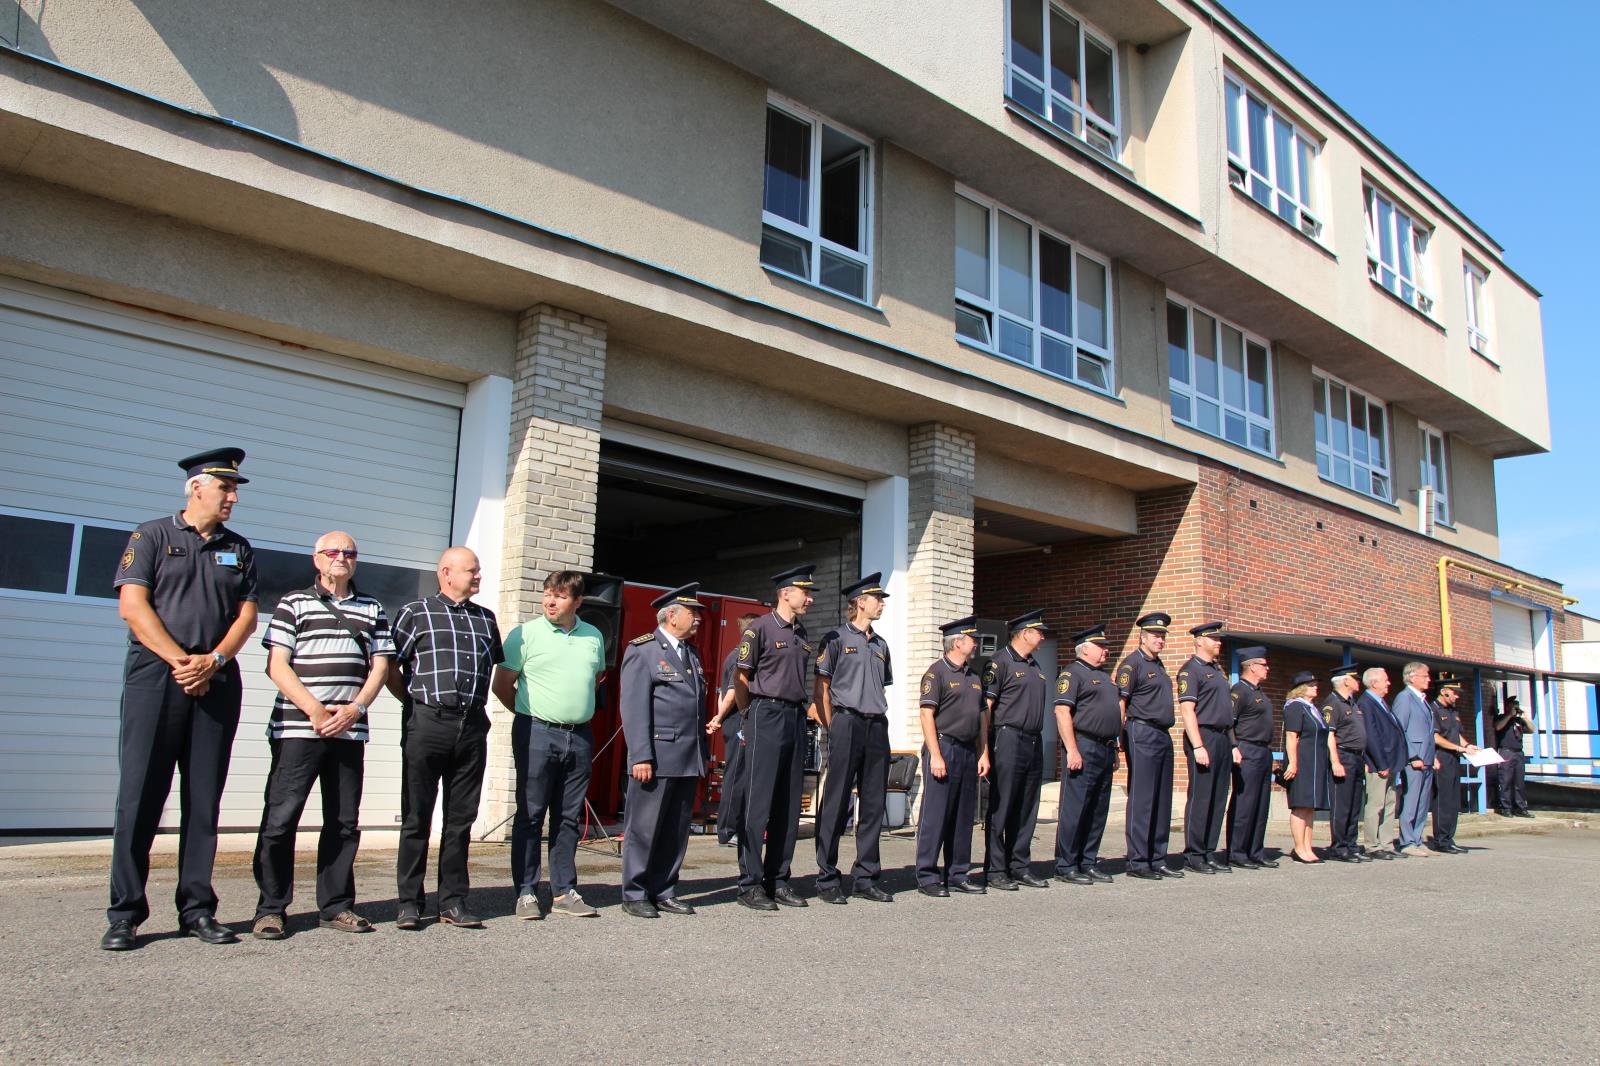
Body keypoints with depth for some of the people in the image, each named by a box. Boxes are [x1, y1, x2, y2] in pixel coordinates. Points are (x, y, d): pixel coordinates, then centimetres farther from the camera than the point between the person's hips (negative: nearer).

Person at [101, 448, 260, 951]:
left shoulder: (239, 549, 16)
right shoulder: (152, 536, 6)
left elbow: (247, 614, 9)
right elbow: (132, 605, -4)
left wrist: (212, 661, -7)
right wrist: (179, 660, -11)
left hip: (217, 681, 3)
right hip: (155, 676, -3)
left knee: (205, 799, 4)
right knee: (140, 795, -4)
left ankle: (197, 910, 9)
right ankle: (125, 914, 4)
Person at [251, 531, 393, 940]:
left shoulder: (372, 610, 16)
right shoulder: (294, 603, 7)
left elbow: (380, 666, 12)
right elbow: (277, 665, 0)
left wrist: (354, 710, -5)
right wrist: (314, 710, -11)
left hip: (350, 731, 3)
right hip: (297, 728, -3)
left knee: (344, 821, 7)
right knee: (280, 817, -5)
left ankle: (336, 906, 15)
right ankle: (270, 909, 5)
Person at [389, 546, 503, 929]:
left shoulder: (486, 618, 16)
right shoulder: (416, 612, 3)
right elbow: (390, 667, 1)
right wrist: (417, 704, 1)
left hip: (473, 727, 4)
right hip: (427, 725, -4)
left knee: (461, 819, 8)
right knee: (417, 818, 3)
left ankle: (453, 901, 16)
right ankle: (409, 902, 11)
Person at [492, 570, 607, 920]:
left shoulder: (593, 637, 9)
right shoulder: (525, 634, -4)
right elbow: (502, 685, 1)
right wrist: (530, 714, 3)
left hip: (580, 737, 4)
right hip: (537, 734, -4)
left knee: (569, 818, 9)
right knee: (530, 815, 1)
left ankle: (564, 893, 17)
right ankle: (526, 894, 9)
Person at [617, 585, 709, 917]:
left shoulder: (692, 653, 19)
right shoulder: (642, 650, -4)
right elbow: (634, 707, -11)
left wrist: (704, 752, 14)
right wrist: (641, 756, -17)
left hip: (689, 760, 7)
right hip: (656, 756, -7)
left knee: (677, 830, 10)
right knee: (644, 828, 1)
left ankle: (663, 891, 20)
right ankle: (635, 895, 11)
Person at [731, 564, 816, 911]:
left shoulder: (801, 633, 15)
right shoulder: (760, 628, -6)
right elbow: (741, 680, -4)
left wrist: (800, 713, 16)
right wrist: (751, 717, 2)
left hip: (795, 718, 7)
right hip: (767, 717, -7)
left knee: (789, 806, 9)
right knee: (758, 804, -5)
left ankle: (778, 881, 16)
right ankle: (750, 885, 1)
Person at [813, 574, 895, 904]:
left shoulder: (880, 645, 18)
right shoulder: (837, 639, 1)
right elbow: (821, 689, -1)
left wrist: (879, 719, 13)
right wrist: (832, 727, -6)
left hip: (877, 727, 6)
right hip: (847, 724, -6)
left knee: (874, 804, 7)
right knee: (836, 805, -4)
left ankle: (866, 878, 15)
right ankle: (828, 880, 3)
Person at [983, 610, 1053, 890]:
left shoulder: (1035, 666, 19)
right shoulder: (1000, 662, -7)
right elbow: (986, 705, -12)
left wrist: (1035, 737, 19)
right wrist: (985, 747, -16)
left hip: (1034, 743, 8)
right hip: (1008, 740, -8)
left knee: (1026, 811, 11)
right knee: (1000, 809, -3)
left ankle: (1020, 867, 18)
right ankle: (995, 871, 2)